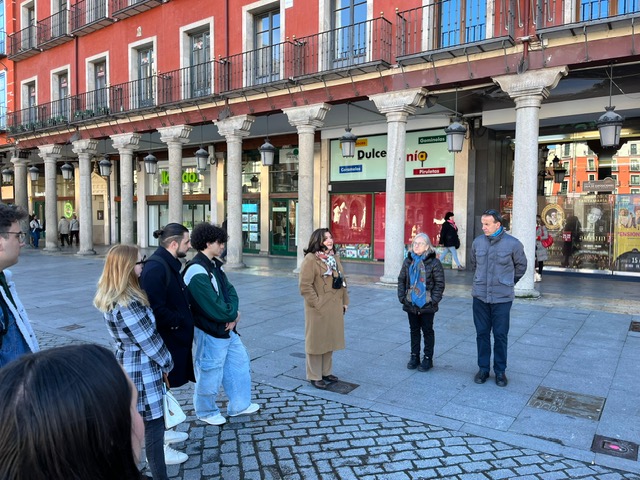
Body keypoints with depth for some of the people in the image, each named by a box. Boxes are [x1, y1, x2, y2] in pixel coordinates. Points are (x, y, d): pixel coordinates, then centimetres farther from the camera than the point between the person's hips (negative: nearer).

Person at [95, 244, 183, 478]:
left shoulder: (111, 298, 3)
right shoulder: (128, 304, -27)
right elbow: (149, 340, -20)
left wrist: (162, 360, 12)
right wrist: (167, 362, -4)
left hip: (127, 365, 9)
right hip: (142, 371, -9)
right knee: (153, 423, 4)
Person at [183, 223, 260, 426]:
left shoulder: (215, 265, 8)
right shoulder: (197, 272, -23)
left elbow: (229, 290, 5)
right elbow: (213, 307, -25)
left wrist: (233, 314, -12)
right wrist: (233, 315, -9)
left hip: (228, 328, 10)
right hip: (210, 332, -10)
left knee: (240, 362, 18)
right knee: (210, 373, 8)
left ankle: (239, 405, 34)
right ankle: (206, 411, 31)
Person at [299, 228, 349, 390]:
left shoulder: (334, 257, 10)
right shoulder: (310, 259, -14)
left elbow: (342, 280, 15)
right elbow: (305, 286, -17)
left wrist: (345, 301, 11)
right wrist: (317, 304, -18)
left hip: (335, 308, 7)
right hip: (318, 309, -7)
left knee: (330, 339, 17)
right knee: (316, 340, 5)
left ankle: (326, 372, 33)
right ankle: (314, 376, 19)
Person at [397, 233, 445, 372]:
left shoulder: (434, 262, -9)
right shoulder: (408, 261, 3)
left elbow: (439, 283, -8)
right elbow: (401, 280, 9)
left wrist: (433, 300, -14)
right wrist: (402, 297, 0)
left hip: (427, 305, -4)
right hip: (411, 304, 4)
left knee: (427, 331, 9)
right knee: (414, 330, 15)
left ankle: (428, 358, 20)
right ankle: (414, 356, 27)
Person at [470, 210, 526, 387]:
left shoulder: (513, 244, -9)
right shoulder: (478, 242, -1)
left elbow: (521, 266, 8)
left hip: (502, 298, -2)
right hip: (480, 296, 3)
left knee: (500, 335, 6)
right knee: (482, 333, 10)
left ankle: (500, 371, 21)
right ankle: (483, 368, 23)